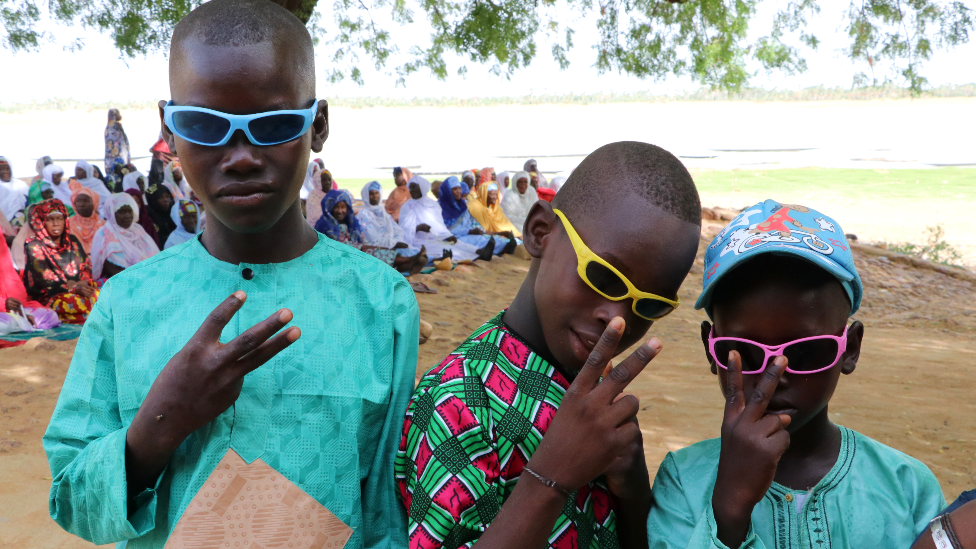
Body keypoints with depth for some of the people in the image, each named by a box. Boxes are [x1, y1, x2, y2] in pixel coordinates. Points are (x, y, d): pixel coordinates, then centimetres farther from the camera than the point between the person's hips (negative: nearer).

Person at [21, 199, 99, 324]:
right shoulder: (34, 246, 0)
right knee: (85, 303, -35)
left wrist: (84, 282, -12)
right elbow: (42, 282, -9)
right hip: (49, 298, -5)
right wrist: (74, 288, -22)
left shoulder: (72, 241, 16)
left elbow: (86, 268, 12)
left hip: (79, 289, 5)